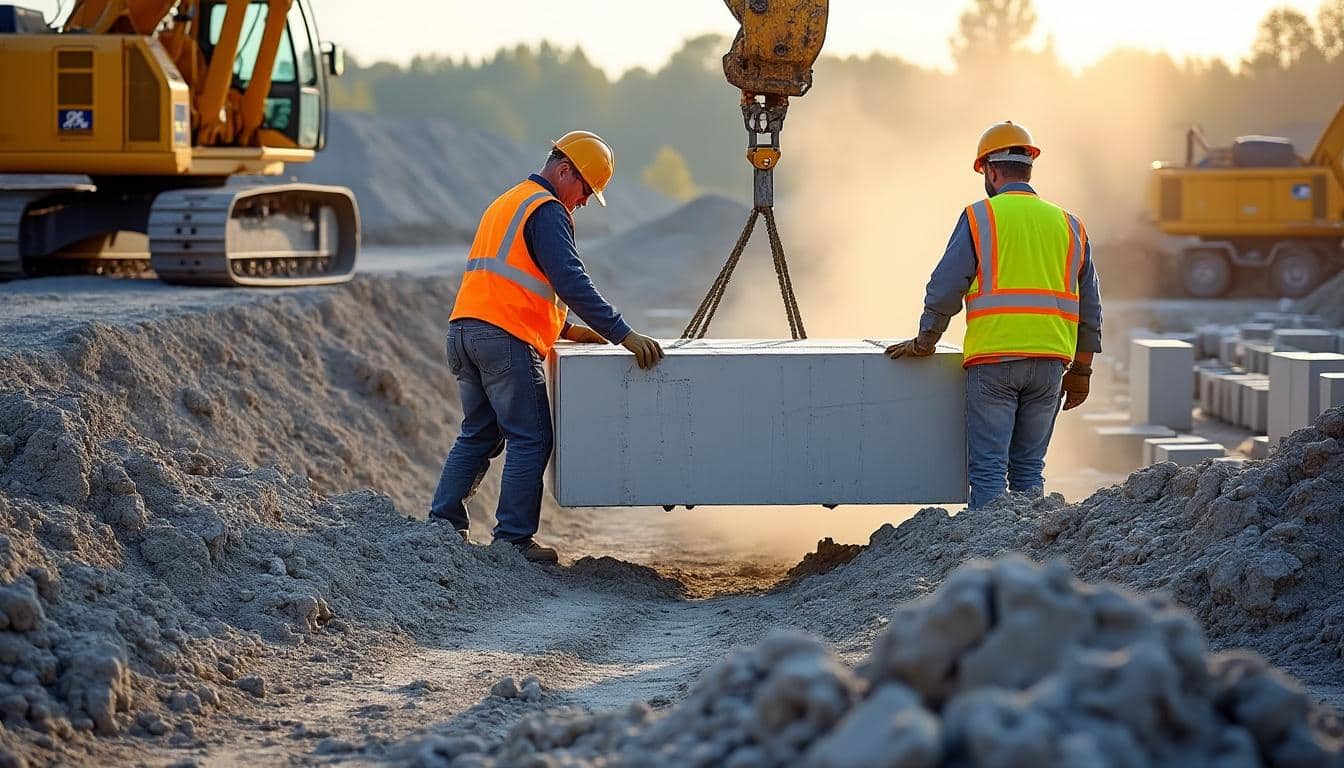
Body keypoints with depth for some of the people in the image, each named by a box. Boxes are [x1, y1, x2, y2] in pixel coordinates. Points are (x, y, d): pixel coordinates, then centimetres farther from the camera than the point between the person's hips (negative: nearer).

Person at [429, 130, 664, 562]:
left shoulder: (505, 204, 26)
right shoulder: (547, 210, -6)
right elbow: (571, 282, -17)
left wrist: (566, 330, 26)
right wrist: (622, 335, -19)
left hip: (464, 330, 9)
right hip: (505, 337, -9)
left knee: (478, 435, 17)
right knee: (530, 439, -4)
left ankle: (442, 524, 14)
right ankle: (514, 539, -5)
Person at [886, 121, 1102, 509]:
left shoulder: (979, 217, 1)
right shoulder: (1068, 225, 15)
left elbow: (945, 288, -3)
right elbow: (1089, 307, 16)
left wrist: (924, 342, 10)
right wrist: (1080, 370, 22)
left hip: (992, 361, -4)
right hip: (1049, 364, 4)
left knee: (987, 469, -4)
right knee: (1029, 469, 10)